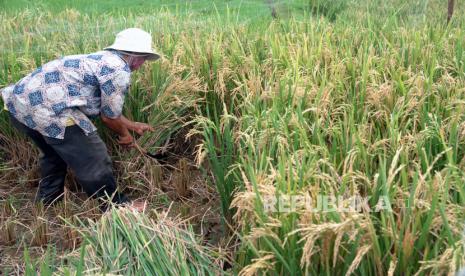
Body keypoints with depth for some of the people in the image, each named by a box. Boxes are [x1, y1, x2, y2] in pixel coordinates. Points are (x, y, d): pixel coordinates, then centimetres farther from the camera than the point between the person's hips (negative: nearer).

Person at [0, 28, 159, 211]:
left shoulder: (102, 59, 23)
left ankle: (48, 199, 49)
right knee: (92, 159, 5)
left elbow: (104, 108, 32)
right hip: (47, 107, -10)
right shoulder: (118, 69, -7)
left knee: (54, 152, 32)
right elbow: (109, 116, 1)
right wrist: (124, 134, 21)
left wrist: (133, 126, 40)